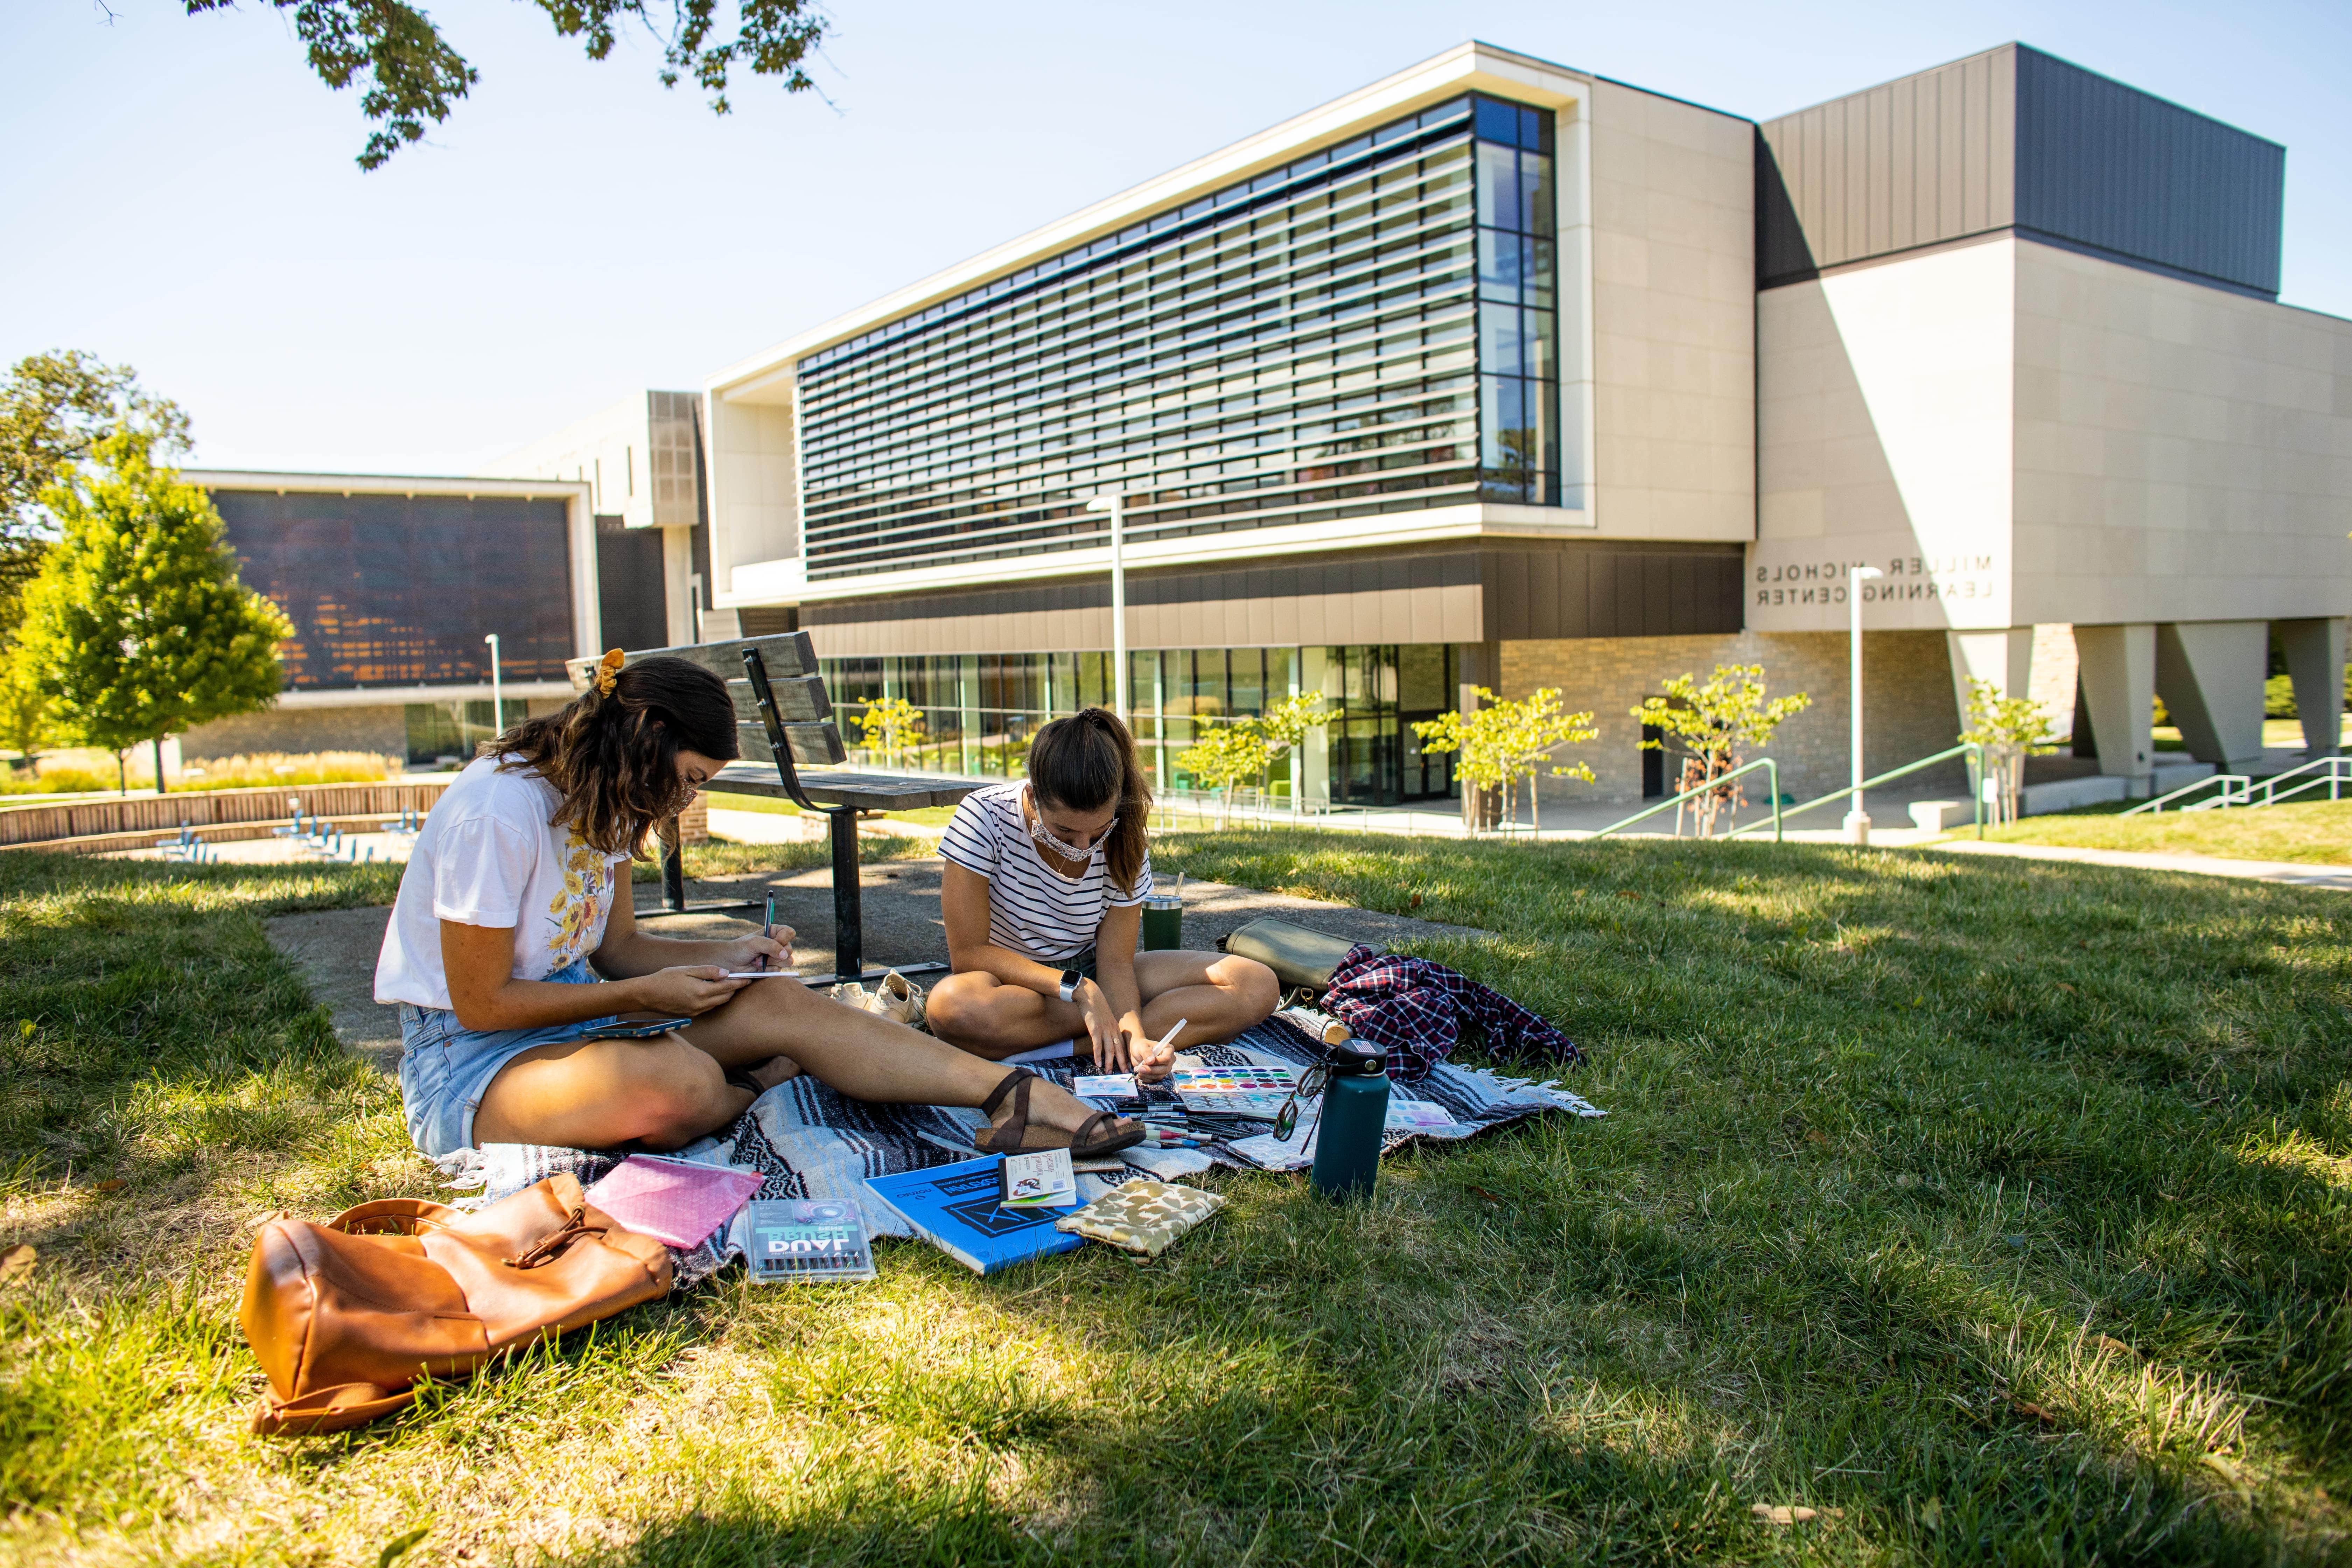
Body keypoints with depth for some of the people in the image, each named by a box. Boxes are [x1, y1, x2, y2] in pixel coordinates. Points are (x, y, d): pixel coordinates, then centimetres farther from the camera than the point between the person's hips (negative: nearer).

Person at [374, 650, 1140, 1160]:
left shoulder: (597, 802, 5)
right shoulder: (499, 814, -23)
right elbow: (481, 1002, -20)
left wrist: (723, 957, -4)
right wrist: (642, 996, -16)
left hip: (572, 1013, 8)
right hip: (468, 1059, -8)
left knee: (781, 1003, -14)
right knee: (676, 1081, -39)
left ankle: (1021, 1099, -20)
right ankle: (758, 1086, -2)